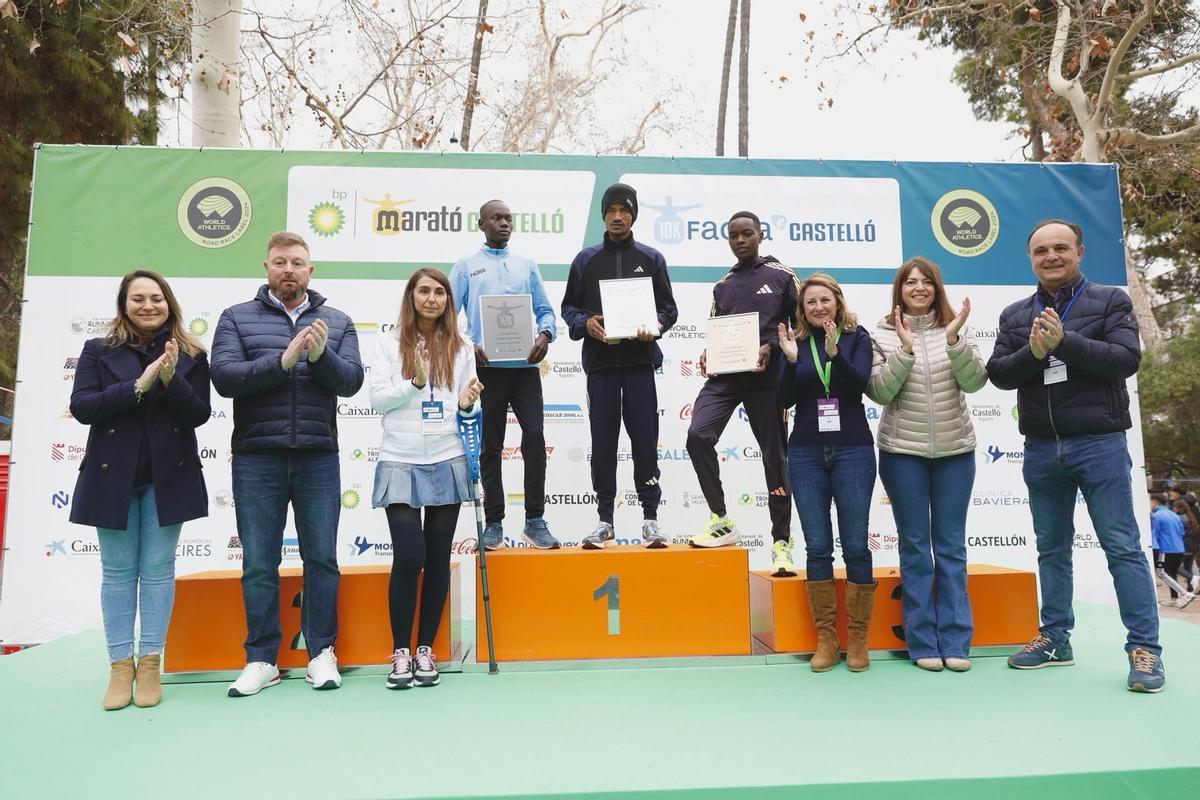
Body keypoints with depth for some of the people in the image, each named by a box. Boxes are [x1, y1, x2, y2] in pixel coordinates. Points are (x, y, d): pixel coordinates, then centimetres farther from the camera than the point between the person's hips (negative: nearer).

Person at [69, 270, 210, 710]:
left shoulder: (190, 355, 5)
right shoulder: (98, 351, 5)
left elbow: (199, 414, -3)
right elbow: (81, 407, -6)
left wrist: (170, 380, -19)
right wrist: (138, 385, -18)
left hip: (167, 476, 0)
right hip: (113, 475, 0)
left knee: (157, 569, 4)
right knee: (118, 571, 5)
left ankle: (150, 663, 12)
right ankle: (120, 665, 14)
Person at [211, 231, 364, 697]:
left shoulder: (337, 322, 10)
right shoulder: (237, 318, 7)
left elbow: (351, 380, -2)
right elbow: (224, 377, -7)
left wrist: (321, 355, -20)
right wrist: (283, 361, -19)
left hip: (318, 458, 1)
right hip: (256, 459, 0)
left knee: (322, 558, 6)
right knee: (258, 563, 5)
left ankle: (321, 653, 19)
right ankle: (261, 659, 17)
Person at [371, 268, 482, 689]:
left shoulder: (461, 348, 9)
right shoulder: (389, 342, 3)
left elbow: (467, 408, 12)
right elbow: (378, 398, -4)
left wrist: (468, 405, -10)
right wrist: (415, 383, -17)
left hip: (447, 461, 2)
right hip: (401, 463, -2)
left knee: (438, 559, 6)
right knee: (408, 556, -8)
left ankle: (426, 649, 19)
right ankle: (400, 651, 9)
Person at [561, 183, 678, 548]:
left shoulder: (651, 258, 10)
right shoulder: (586, 259, 11)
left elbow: (669, 308, 8)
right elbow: (569, 306, 11)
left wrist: (655, 326, -13)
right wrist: (584, 323, -10)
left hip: (640, 360, -1)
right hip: (600, 360, 1)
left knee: (645, 439, 0)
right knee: (603, 442, 4)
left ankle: (650, 517, 9)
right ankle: (604, 520, 12)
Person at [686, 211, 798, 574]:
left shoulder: (781, 277, 6)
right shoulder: (722, 286, 18)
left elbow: (802, 325, 5)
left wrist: (771, 347, -11)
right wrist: (707, 355, 0)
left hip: (766, 377, -3)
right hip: (725, 376, 3)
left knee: (774, 455, 1)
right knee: (698, 435, -18)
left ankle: (781, 543, 11)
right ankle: (721, 521, -4)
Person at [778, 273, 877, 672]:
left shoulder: (857, 337, 4)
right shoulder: (796, 341, 8)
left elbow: (858, 385, -11)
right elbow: (785, 400, 0)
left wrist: (834, 351, -24)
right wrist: (791, 359, -14)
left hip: (852, 450, -1)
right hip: (806, 452, 2)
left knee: (856, 546, 1)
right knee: (817, 547, 3)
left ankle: (857, 639, 12)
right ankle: (825, 639, 11)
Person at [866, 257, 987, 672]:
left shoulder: (957, 329, 4)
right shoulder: (883, 335, 0)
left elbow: (975, 381, -7)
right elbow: (879, 392, -9)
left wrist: (953, 338, -19)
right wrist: (905, 348, -17)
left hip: (955, 451, 2)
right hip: (903, 452, -1)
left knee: (952, 547, 6)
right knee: (915, 546, 4)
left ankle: (955, 641, 13)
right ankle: (922, 642, 11)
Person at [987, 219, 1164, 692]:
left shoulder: (1110, 301, 2)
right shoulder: (1015, 316, 12)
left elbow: (1127, 359, -11)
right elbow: (997, 373, 3)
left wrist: (1064, 341, -21)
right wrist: (1033, 352, -16)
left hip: (1099, 443, -4)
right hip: (1041, 449, 4)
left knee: (1122, 546, -2)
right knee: (1051, 548, 11)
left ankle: (1145, 648, 6)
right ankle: (1055, 639, 21)